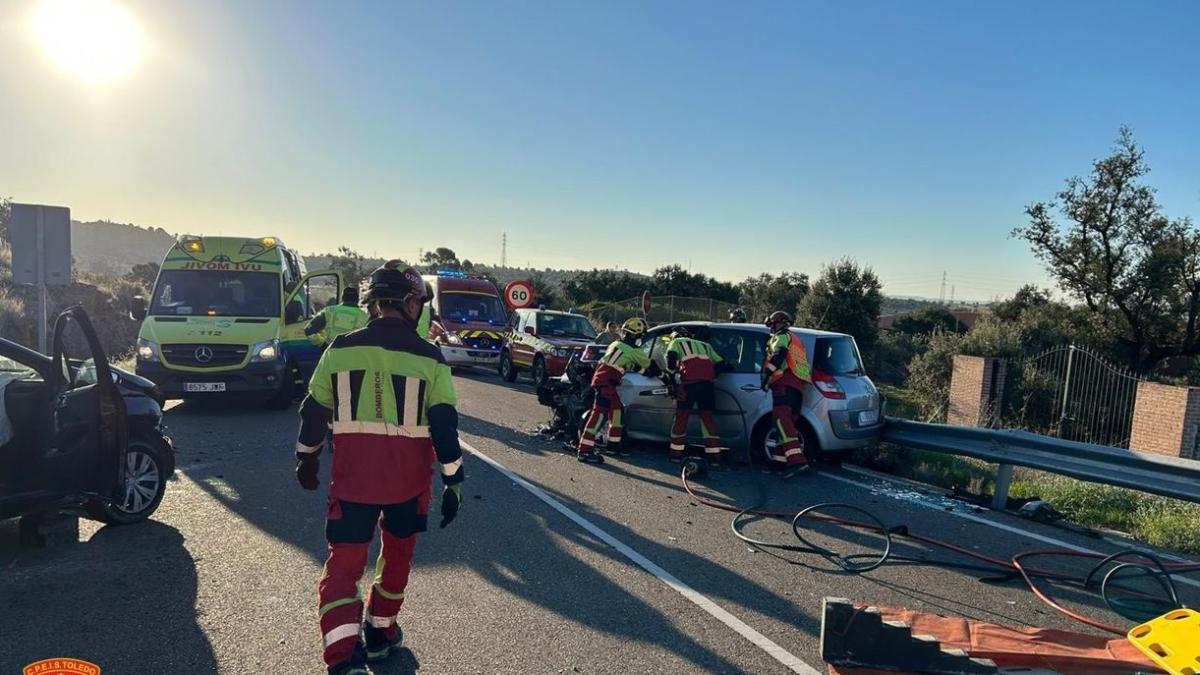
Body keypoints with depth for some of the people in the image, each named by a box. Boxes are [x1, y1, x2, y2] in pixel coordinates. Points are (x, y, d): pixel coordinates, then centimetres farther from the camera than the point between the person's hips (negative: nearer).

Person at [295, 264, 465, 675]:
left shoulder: (340, 349, -2)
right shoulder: (428, 358, -8)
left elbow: (314, 411, 6)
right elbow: (444, 425, -9)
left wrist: (307, 458, 21)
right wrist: (453, 481, -1)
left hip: (352, 476, 0)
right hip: (408, 479, 0)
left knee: (343, 564, 6)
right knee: (397, 554, 22)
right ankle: (379, 635, 38)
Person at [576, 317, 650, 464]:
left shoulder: (615, 344, 18)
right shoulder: (634, 351, -1)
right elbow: (648, 364, 15)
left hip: (599, 377, 9)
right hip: (607, 382, -9)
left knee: (616, 408, 20)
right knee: (599, 413, -15)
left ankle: (614, 442, 29)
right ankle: (584, 450, -22)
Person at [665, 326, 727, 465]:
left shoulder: (676, 342, 21)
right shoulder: (705, 345, 34)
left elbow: (671, 358, 1)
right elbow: (720, 364, 25)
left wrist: (672, 380, 2)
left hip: (689, 381, -4)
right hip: (708, 382, 4)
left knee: (681, 415, 7)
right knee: (707, 416, 12)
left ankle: (676, 453, 11)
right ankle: (715, 455, 8)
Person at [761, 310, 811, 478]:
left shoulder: (782, 337, 8)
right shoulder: (797, 342, 35)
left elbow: (779, 354, -12)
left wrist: (767, 375, -15)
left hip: (785, 382, -10)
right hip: (799, 386, 10)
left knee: (782, 418, -23)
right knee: (787, 422, 13)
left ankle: (796, 460, -38)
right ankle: (779, 460, 16)